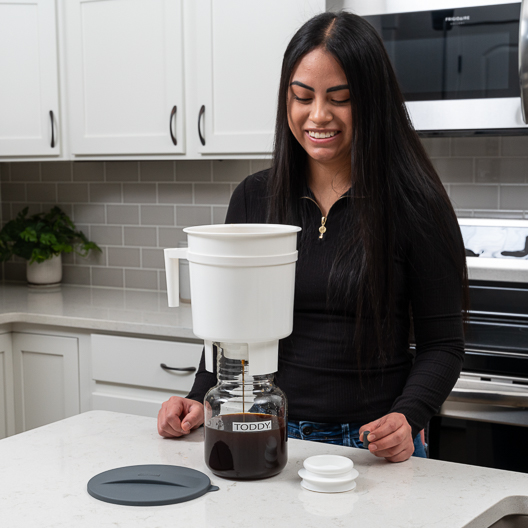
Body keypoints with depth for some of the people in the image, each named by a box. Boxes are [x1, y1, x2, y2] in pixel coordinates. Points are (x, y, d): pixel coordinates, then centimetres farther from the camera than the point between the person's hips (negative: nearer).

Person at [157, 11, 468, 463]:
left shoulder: (414, 205, -3)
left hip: (371, 447, -2)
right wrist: (201, 400, 1)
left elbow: (443, 343, -1)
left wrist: (407, 418, -17)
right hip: (268, 437, 3)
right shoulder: (253, 198, 7)